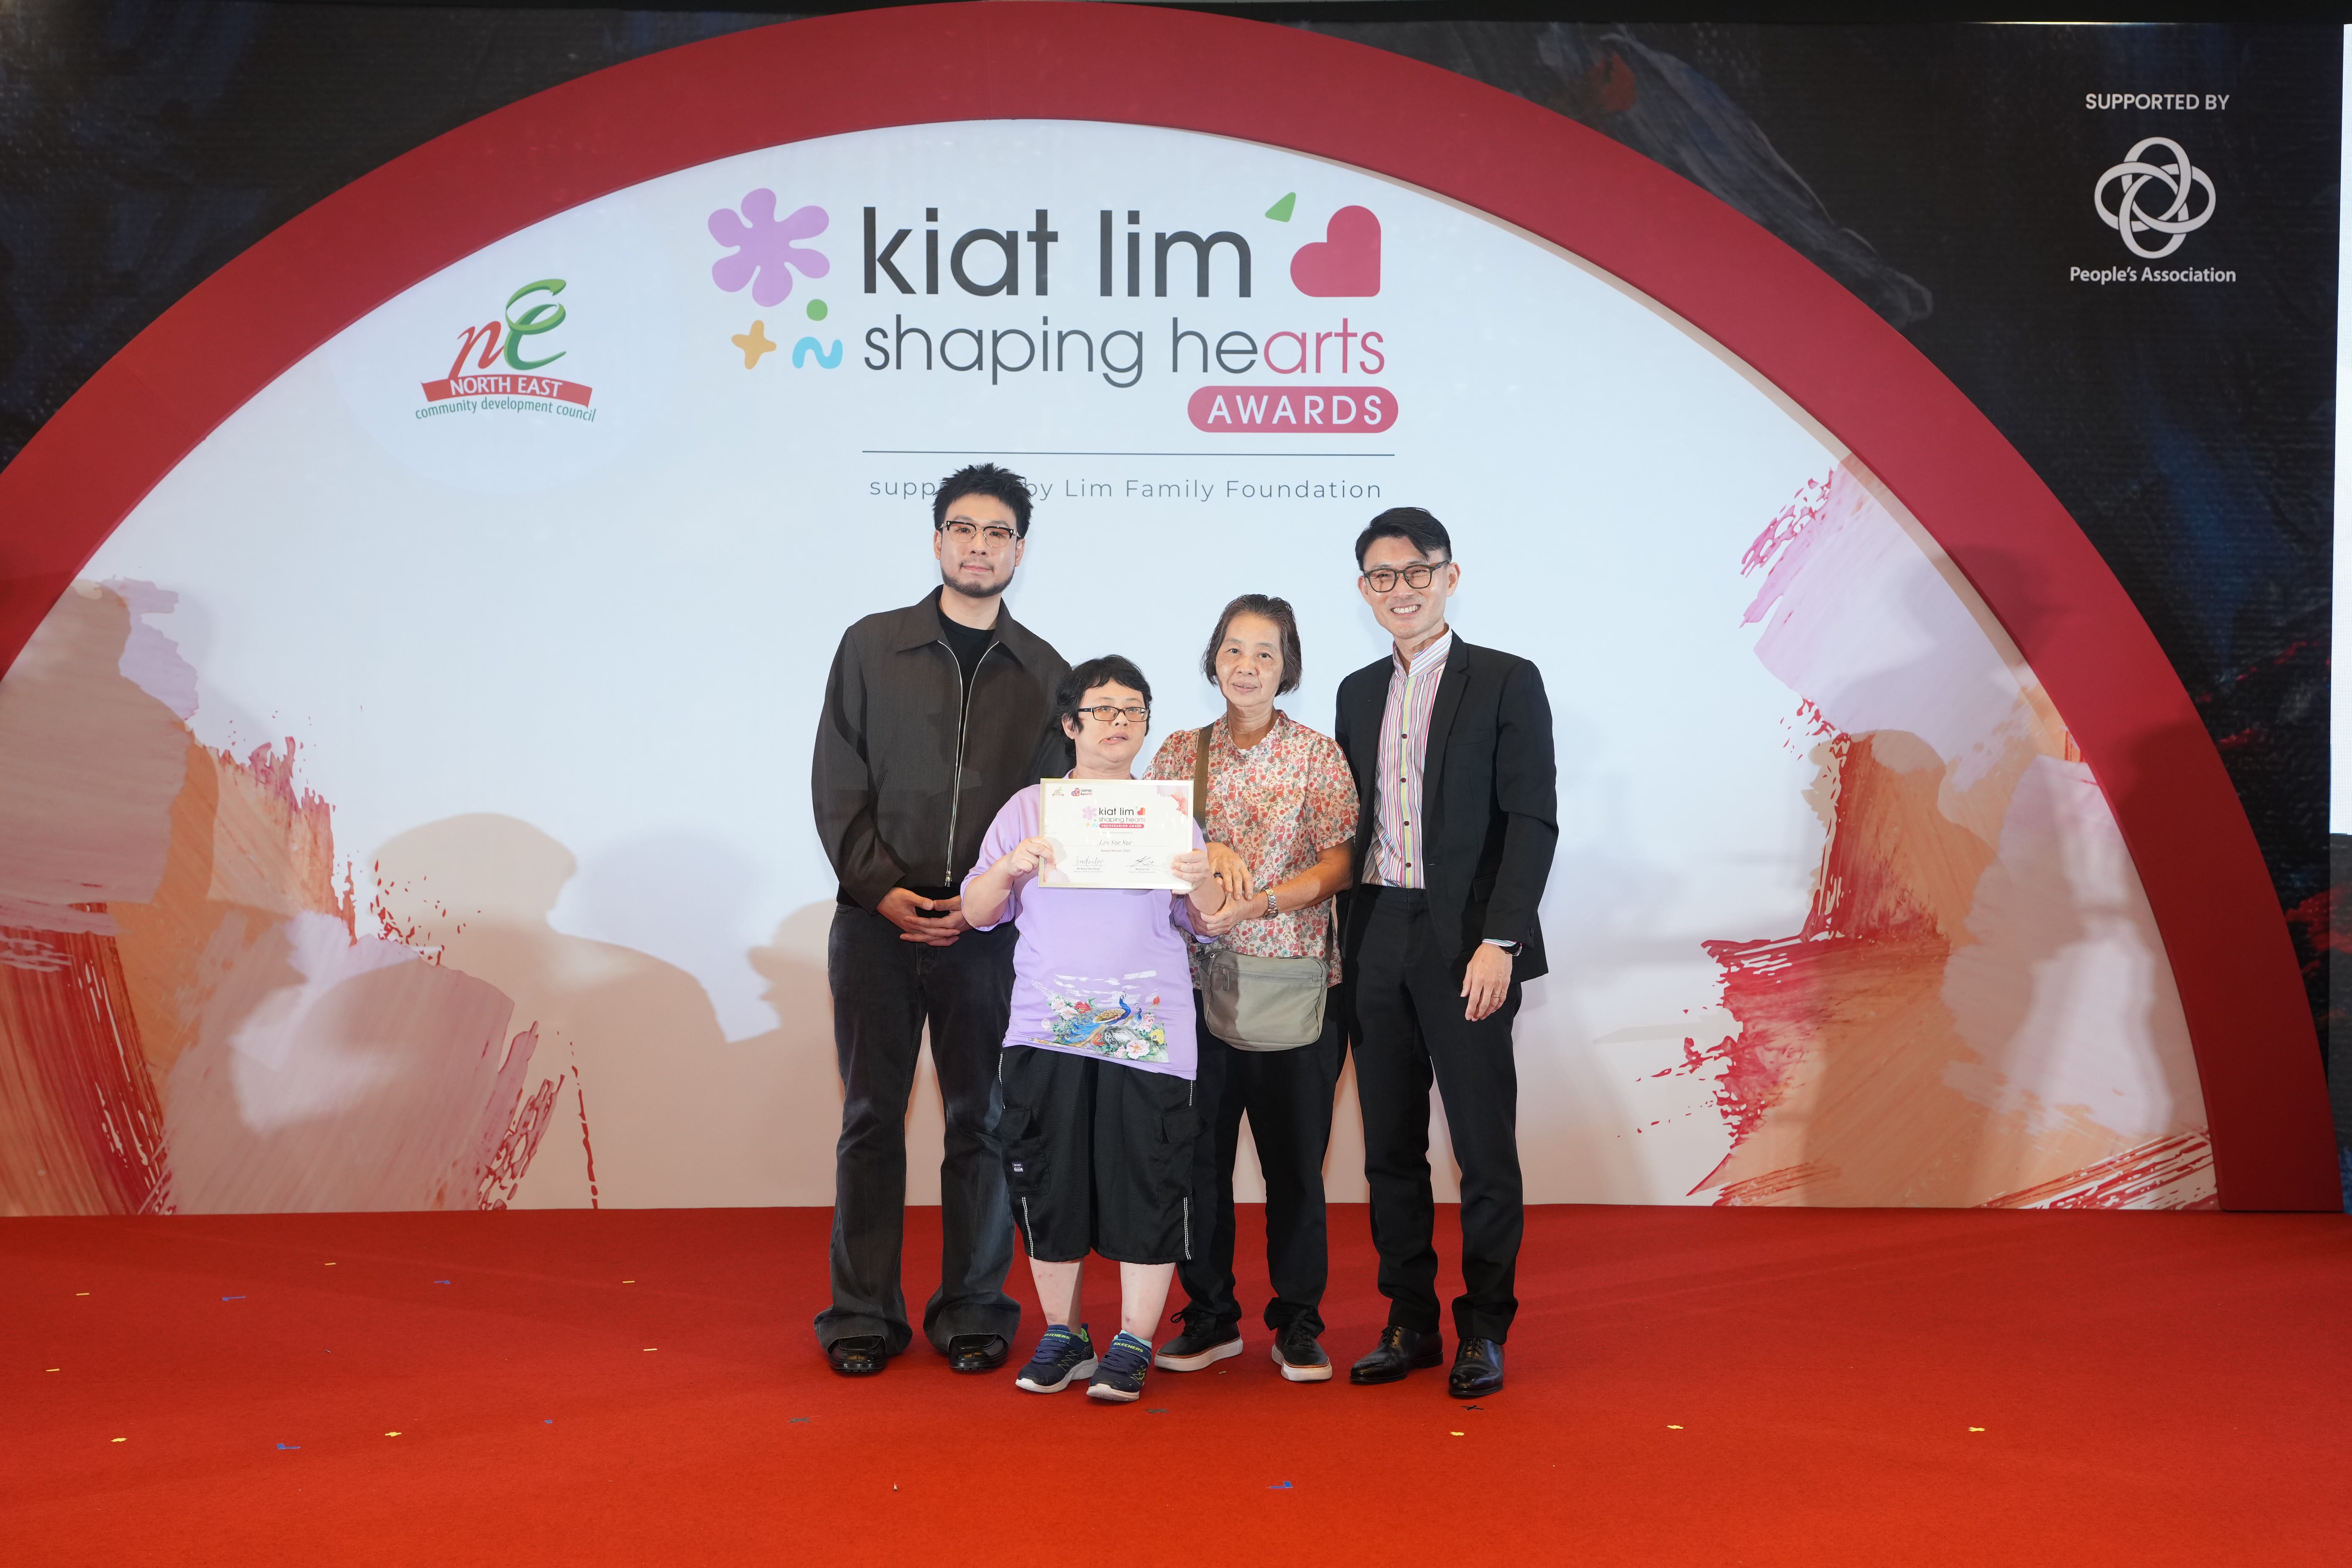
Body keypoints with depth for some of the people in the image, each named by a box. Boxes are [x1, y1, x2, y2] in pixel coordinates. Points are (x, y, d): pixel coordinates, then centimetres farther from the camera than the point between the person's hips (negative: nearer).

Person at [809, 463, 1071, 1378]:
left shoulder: (1045, 673, 9)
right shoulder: (871, 647, 7)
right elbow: (836, 785, 4)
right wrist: (881, 887, -8)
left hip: (990, 930, 1)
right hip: (876, 923, 0)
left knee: (982, 1121, 4)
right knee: (871, 1118, 4)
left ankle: (972, 1310, 15)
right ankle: (863, 1314, 13)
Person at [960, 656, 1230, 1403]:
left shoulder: (1169, 810, 11)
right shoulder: (1029, 808, 11)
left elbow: (1206, 920, 9)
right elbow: (976, 912, 9)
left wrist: (1204, 882, -13)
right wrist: (1009, 866, -10)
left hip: (1147, 1029, 0)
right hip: (1047, 1028, 1)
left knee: (1145, 1185, -3)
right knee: (1049, 1182, 3)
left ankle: (1133, 1344, 10)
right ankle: (1062, 1335, 20)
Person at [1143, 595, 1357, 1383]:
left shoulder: (1319, 755, 3)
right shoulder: (1180, 751, 11)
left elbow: (1338, 865, -4)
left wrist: (1257, 901, -17)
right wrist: (1206, 851, -13)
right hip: (1199, 977, 2)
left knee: (1295, 1153, 2)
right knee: (1198, 1149, 4)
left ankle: (1298, 1324, 15)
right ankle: (1210, 1316, 19)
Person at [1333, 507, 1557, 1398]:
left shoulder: (1507, 683, -1)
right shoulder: (1358, 693, 15)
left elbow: (1532, 822, -7)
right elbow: (1352, 823, 15)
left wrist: (1499, 941, -16)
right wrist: (1347, 941, 8)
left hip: (1465, 944, -5)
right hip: (1375, 945, 5)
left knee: (1485, 1149, 2)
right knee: (1390, 1148, 10)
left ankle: (1483, 1331, 15)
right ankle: (1409, 1323, 21)